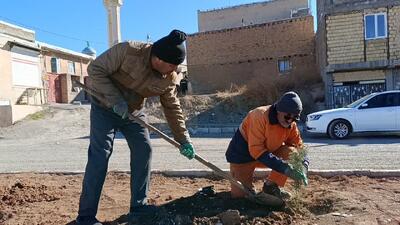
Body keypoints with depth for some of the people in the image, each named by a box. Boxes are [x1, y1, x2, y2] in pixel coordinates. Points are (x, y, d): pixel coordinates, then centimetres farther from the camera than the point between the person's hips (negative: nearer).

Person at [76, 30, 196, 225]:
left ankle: (139, 206, 11)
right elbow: (95, 70, -23)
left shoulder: (169, 79, -13)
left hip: (133, 111, 5)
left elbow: (172, 108, -3)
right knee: (100, 154, -12)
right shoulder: (128, 51, -28)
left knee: (143, 151, -1)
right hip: (105, 105, -5)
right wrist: (115, 100, -30)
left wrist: (183, 139, -6)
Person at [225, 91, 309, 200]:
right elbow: (256, 150, -35)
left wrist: (304, 165, -24)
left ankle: (272, 186, -3)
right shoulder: (260, 116, -32)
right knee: (239, 194, -13)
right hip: (243, 154, -5)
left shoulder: (291, 124, -11)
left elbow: (298, 145, -3)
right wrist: (284, 167, -40)